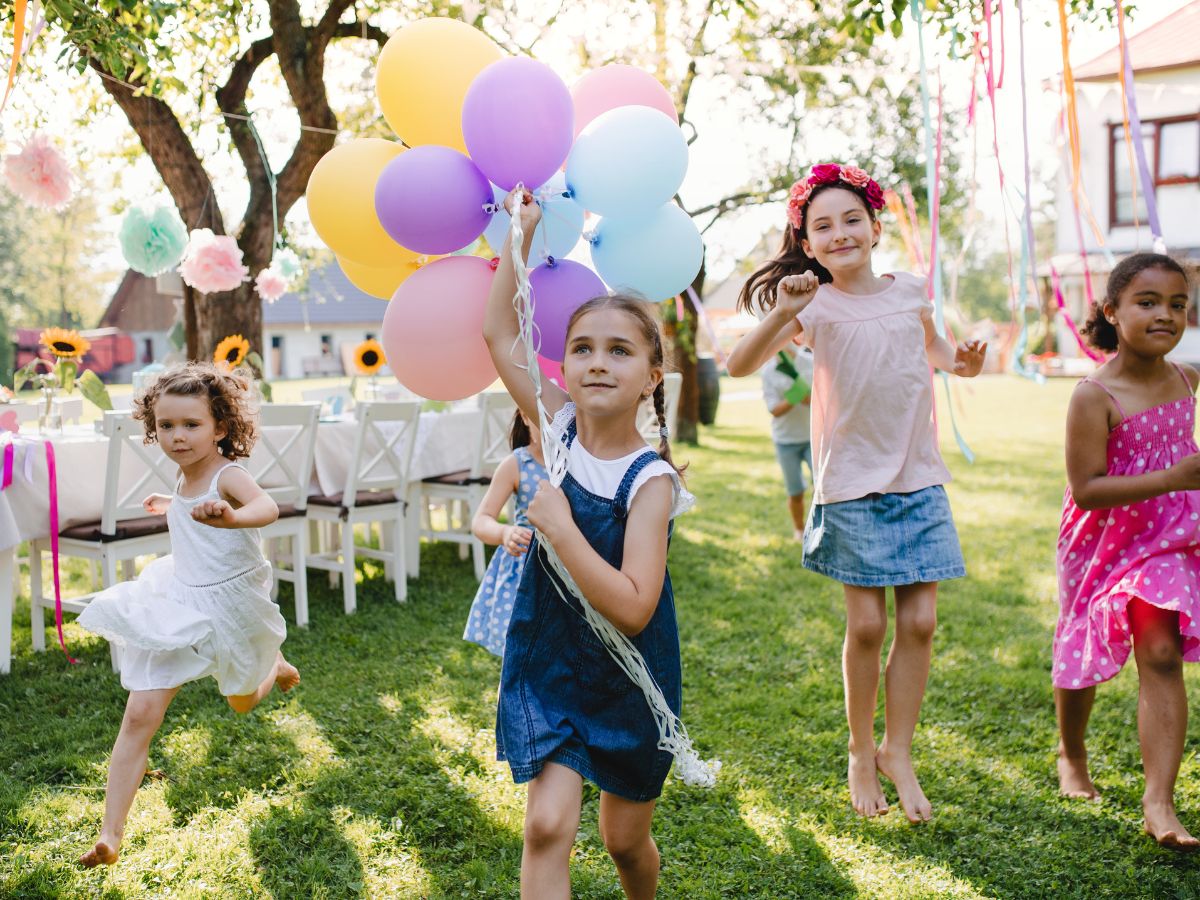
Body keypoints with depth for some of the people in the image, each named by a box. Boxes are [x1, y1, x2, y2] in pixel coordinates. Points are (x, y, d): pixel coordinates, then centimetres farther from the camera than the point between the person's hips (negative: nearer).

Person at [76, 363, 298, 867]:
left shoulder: (228, 475, -23)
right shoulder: (186, 475, -2)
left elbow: (267, 507, -48)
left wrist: (232, 517, -68)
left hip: (227, 608, -4)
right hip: (177, 607, 5)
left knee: (243, 703, 22)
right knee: (140, 715, -8)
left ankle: (275, 666, 59)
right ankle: (110, 835, -5)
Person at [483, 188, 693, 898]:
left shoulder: (651, 480, -21)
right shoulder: (558, 427, -8)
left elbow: (632, 608, -29)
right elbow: (500, 332, -1)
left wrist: (559, 527, -31)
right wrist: (521, 233, -2)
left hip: (628, 677, -2)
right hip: (548, 662, 3)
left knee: (626, 840, 15)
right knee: (548, 825, -9)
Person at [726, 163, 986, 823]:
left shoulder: (909, 290, 5)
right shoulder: (815, 306, -7)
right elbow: (740, 366, -18)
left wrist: (960, 361, 3)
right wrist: (781, 315, -32)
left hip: (920, 479, 4)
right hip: (852, 484, -3)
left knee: (919, 621, 2)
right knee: (866, 624, 1)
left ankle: (898, 751, 19)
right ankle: (861, 752, 23)